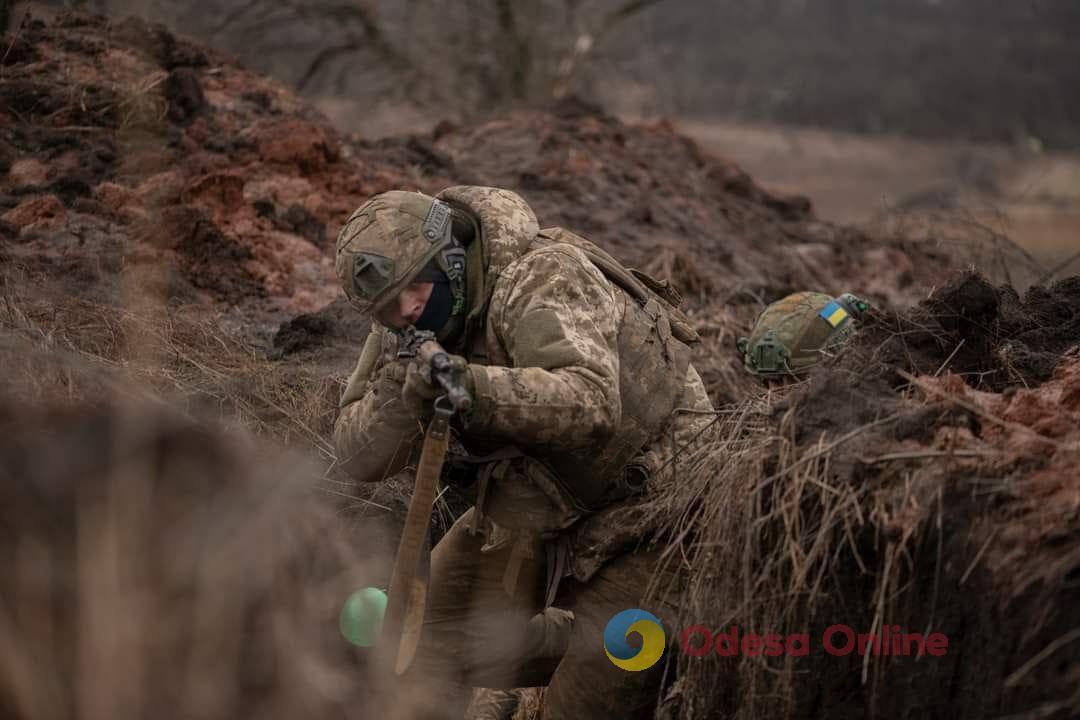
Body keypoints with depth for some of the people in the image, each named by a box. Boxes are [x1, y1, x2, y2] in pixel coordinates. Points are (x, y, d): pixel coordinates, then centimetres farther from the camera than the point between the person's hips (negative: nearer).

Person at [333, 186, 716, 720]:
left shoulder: (544, 276, -27)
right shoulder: (400, 333, -5)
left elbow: (592, 404, -42)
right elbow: (359, 459, -9)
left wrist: (473, 386, -55)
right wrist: (398, 394, -29)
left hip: (641, 505, -7)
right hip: (527, 508, 7)